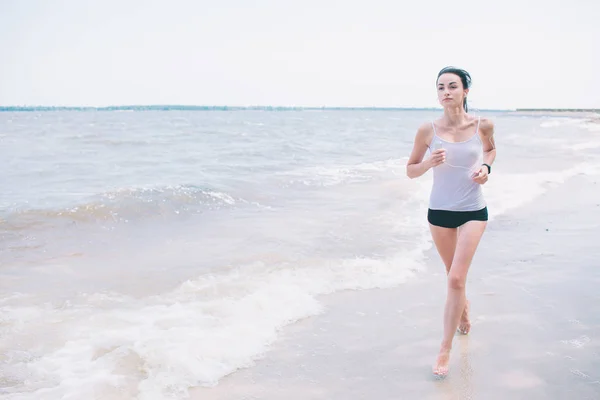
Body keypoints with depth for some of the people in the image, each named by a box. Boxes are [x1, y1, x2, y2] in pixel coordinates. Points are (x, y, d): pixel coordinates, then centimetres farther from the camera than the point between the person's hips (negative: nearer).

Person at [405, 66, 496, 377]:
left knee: (456, 278, -10)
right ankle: (464, 307, 52)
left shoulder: (483, 126, -7)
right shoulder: (428, 130, -9)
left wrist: (485, 167, -5)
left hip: (473, 211, -1)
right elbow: (410, 170, 0)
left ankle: (445, 350, 1)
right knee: (454, 275, 19)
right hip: (439, 211, 1)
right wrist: (429, 163, -21)